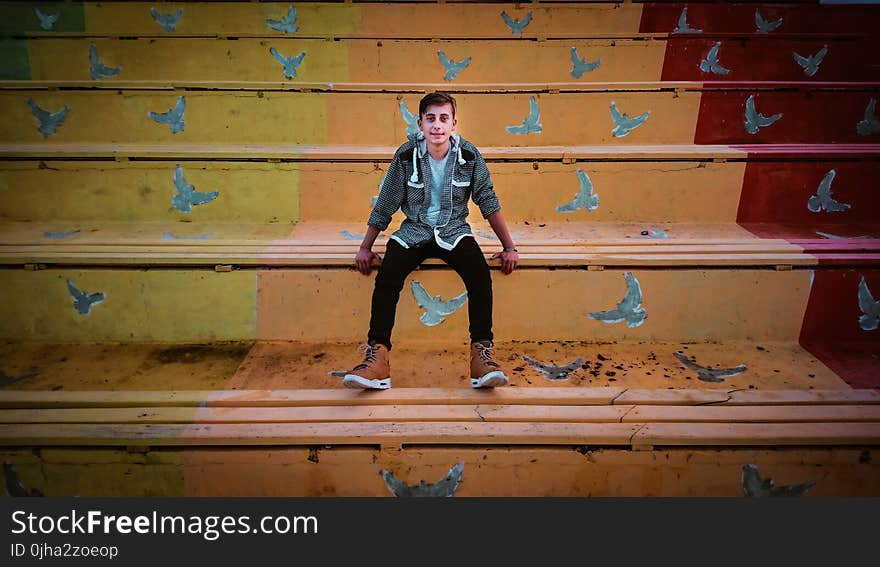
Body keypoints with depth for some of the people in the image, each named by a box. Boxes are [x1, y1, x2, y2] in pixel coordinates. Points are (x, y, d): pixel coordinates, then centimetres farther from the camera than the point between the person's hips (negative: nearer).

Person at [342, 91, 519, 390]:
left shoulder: (469, 155, -3)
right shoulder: (406, 155, -4)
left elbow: (489, 203, 2)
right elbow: (384, 206, 3)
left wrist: (509, 247, 0)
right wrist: (365, 248, 3)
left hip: (454, 229, 0)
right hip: (415, 229, 0)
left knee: (480, 274, -31)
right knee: (387, 276, -28)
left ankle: (482, 353, -24)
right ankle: (377, 356, -25)